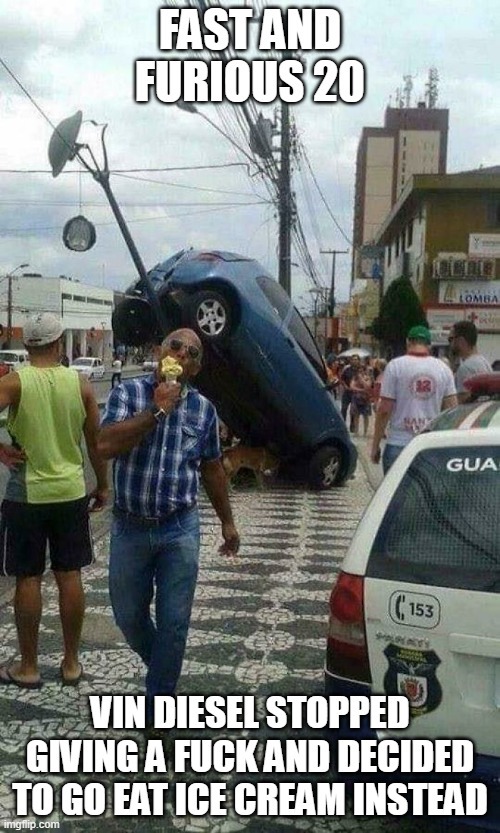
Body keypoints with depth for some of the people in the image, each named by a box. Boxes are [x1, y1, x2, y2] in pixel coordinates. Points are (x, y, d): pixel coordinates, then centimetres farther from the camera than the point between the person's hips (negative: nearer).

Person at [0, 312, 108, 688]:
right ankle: (71, 663, 20)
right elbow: (97, 442, 4)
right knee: (70, 577, 10)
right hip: (71, 492, 3)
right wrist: (103, 486, 14)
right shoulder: (81, 384, -1)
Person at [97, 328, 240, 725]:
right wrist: (157, 410, -21)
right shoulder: (128, 392, -5)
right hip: (130, 527, 0)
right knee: (128, 615, 14)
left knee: (174, 621, 3)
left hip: (180, 530, 1)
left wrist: (227, 522, 16)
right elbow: (106, 445, -21)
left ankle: (159, 703, 19)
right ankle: (162, 668, 43)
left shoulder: (204, 409, 2)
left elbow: (212, 469, 13)